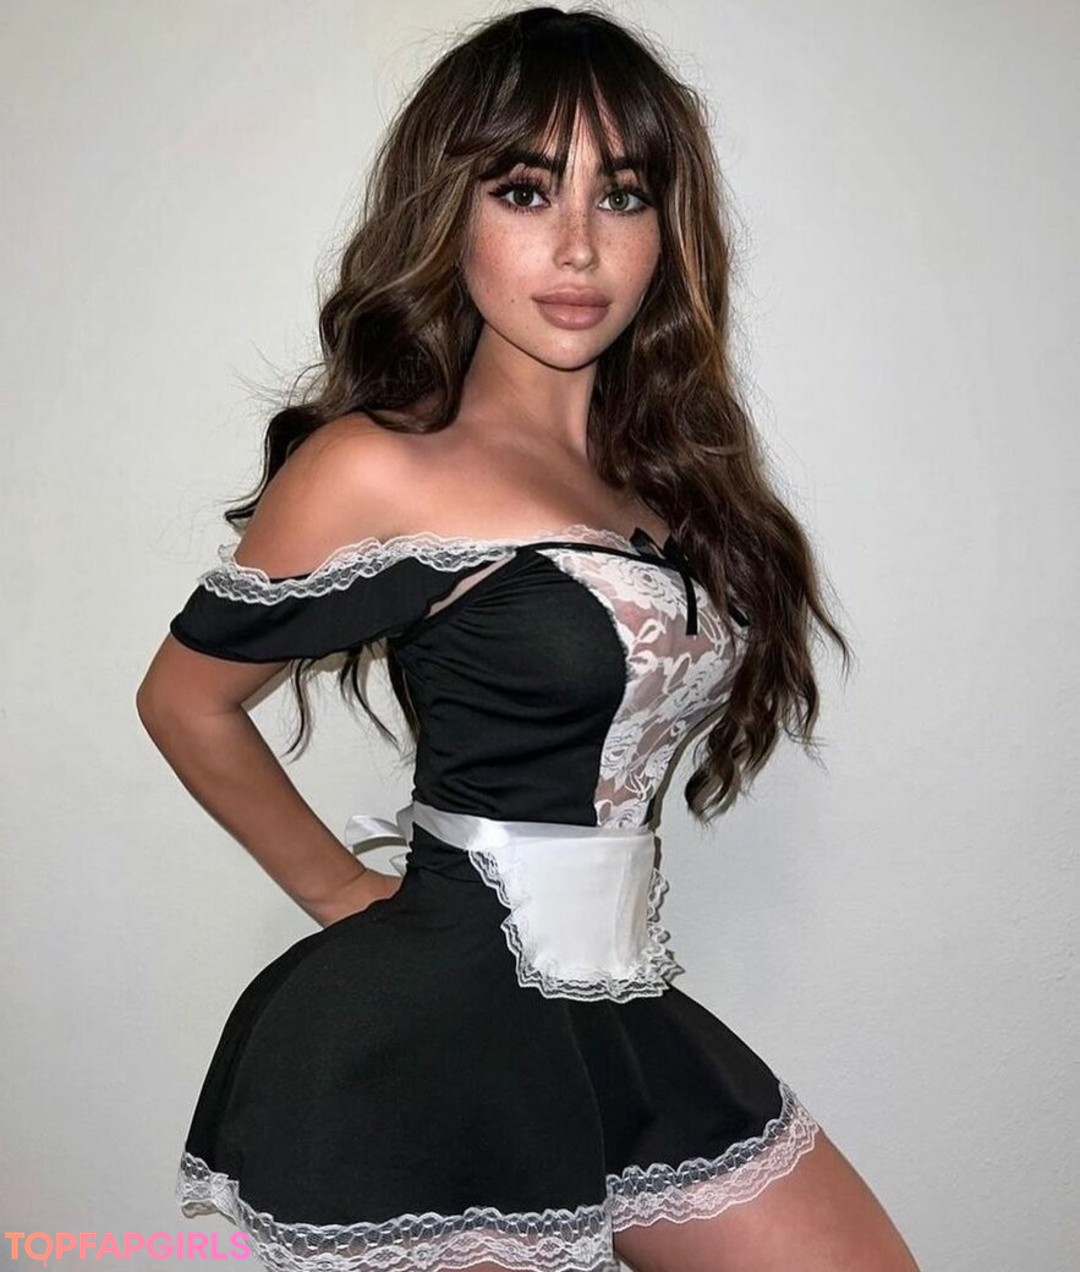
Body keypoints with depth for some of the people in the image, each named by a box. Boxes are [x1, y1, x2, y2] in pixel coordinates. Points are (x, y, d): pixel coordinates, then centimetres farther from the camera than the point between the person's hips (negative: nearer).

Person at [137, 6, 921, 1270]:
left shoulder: (663, 462, 8)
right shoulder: (380, 467, -12)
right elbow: (185, 697, -1)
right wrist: (343, 892, 5)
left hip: (623, 1019, 7)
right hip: (438, 1035, -6)